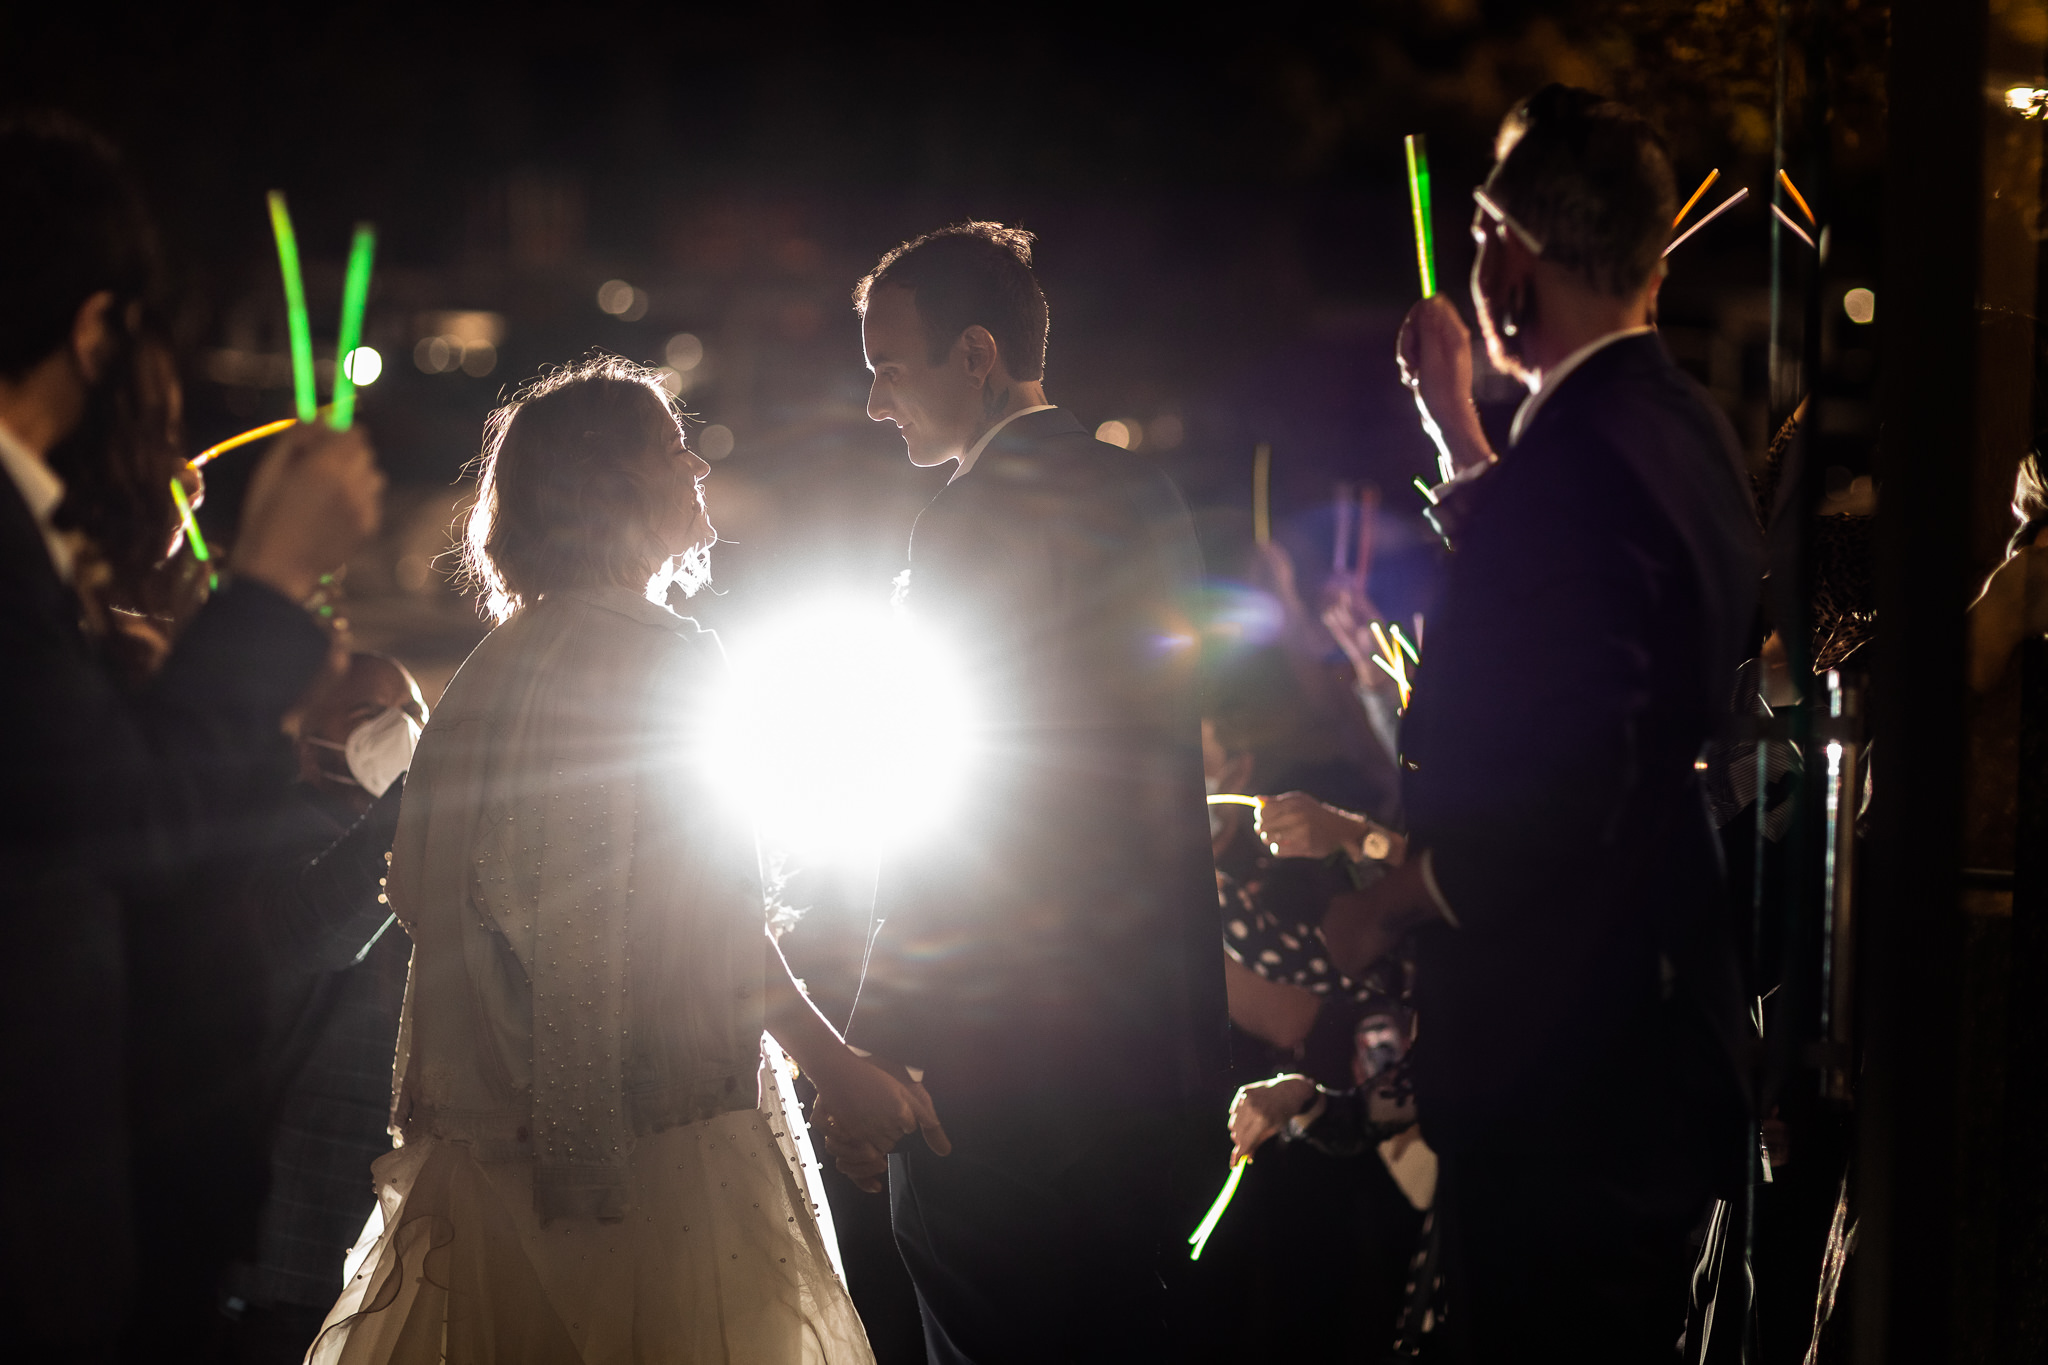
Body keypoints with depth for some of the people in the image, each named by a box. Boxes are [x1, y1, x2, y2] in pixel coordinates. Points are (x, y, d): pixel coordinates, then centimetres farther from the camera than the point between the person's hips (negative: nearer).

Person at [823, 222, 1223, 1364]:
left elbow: (944, 813, -17)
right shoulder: (1147, 498, 11)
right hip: (1150, 1029, 8)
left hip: (998, 1053, -8)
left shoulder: (979, 519, -15)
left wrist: (869, 1060, -14)